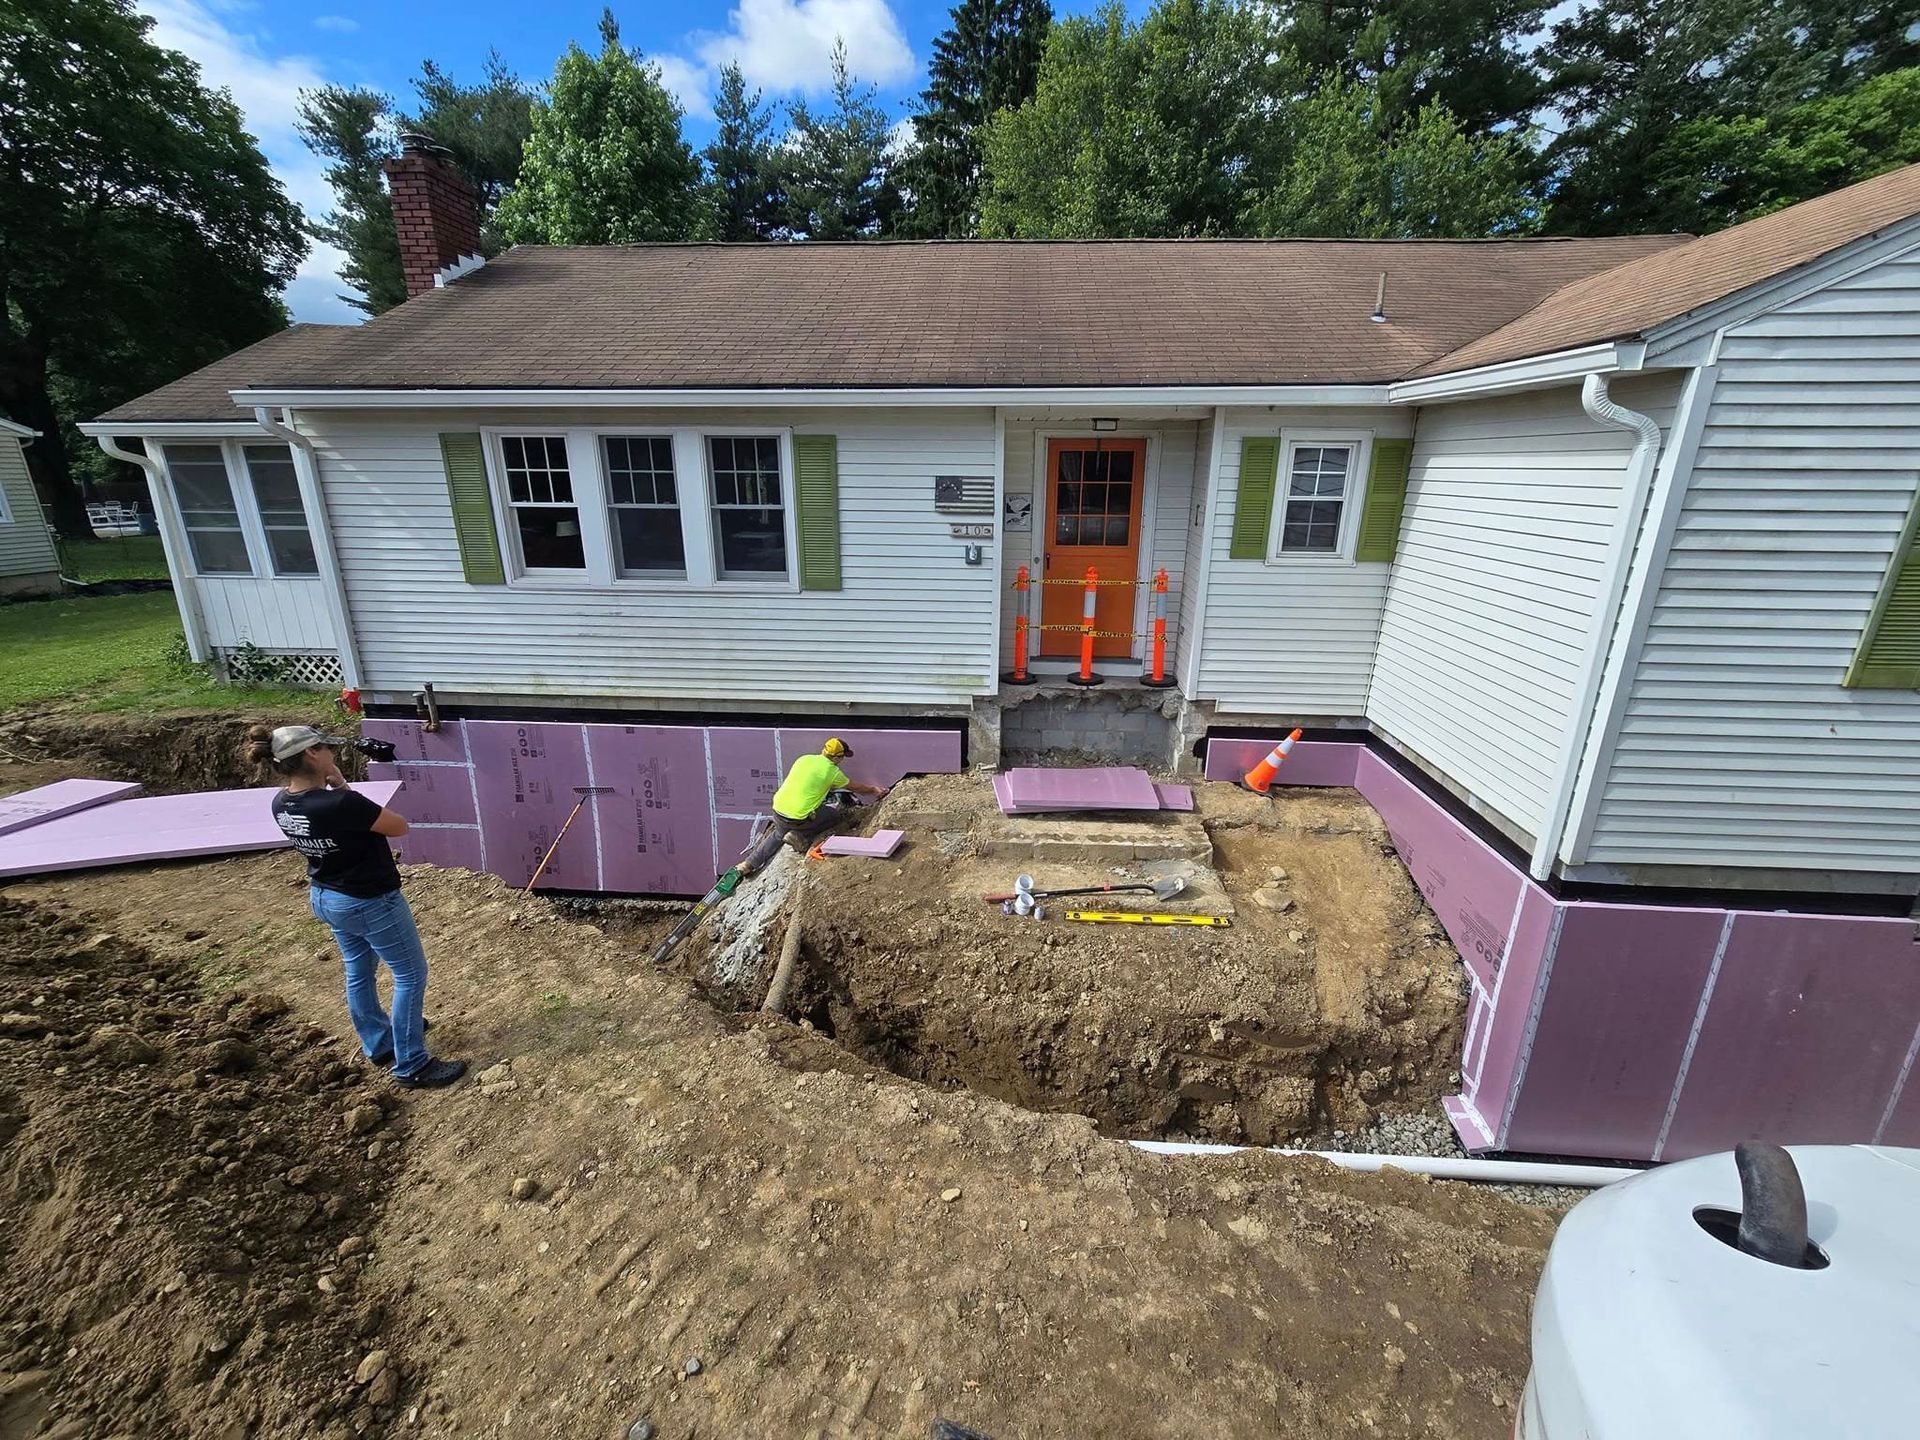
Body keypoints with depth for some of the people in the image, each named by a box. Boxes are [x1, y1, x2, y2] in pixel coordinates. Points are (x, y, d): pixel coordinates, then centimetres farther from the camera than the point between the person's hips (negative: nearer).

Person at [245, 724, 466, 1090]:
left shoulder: (281, 805, -8)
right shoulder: (341, 804, -33)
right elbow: (400, 827, -19)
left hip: (324, 898, 9)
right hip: (371, 902, -9)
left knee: (359, 972, 25)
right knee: (411, 975, 5)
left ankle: (379, 1045, 43)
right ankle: (411, 1067, 13)